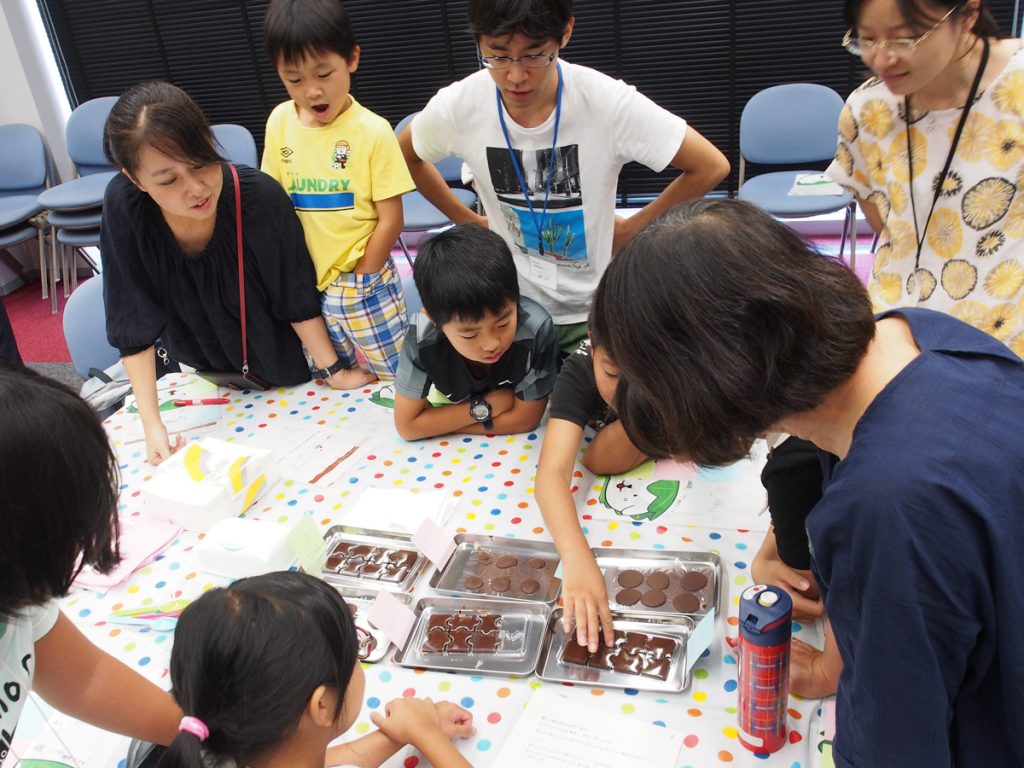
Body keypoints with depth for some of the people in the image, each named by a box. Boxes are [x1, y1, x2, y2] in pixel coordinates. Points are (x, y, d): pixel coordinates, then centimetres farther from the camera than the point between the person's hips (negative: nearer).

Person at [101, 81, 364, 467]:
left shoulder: (261, 197, -34)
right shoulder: (123, 207, -30)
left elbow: (298, 300, -20)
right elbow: (134, 324, -22)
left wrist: (334, 371, -18)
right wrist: (152, 423, -26)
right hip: (195, 371, 2)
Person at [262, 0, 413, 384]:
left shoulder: (373, 131, -15)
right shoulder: (279, 122, -2)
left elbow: (391, 219, -11)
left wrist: (359, 281, -7)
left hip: (363, 281, -4)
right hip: (306, 281, 4)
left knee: (398, 375, 3)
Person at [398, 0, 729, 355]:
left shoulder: (609, 102, -24)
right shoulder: (456, 106, -17)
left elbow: (711, 167, -13)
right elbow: (407, 155, 6)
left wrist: (632, 226, -7)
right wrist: (469, 221, 2)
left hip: (594, 309, -1)